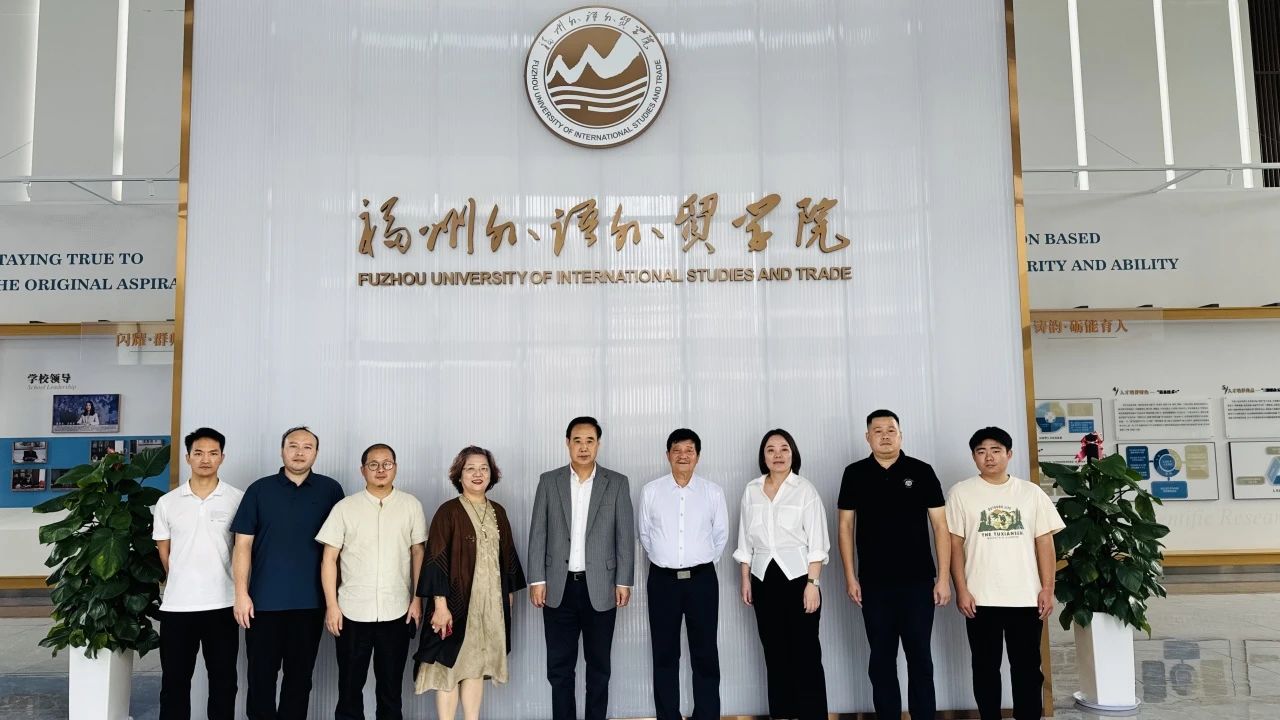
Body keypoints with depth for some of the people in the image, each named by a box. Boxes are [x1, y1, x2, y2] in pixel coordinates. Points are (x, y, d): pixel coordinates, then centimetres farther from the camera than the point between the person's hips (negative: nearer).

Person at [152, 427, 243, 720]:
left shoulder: (238, 499, -1)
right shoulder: (167, 502, 4)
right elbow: (163, 552, 10)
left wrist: (241, 591, 4)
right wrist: (182, 582, 10)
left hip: (223, 603, -1)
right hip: (177, 605, 1)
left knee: (223, 679, 8)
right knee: (174, 680, 9)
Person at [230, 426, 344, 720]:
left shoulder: (330, 490, 2)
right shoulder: (259, 490, 1)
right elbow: (243, 544, 0)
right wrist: (241, 593, -6)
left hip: (310, 602, 1)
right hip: (264, 600, 0)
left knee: (300, 675, 10)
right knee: (261, 674, 7)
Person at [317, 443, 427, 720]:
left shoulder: (411, 506, 1)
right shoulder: (345, 508, -1)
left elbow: (418, 553, 5)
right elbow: (329, 558, 0)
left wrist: (417, 599, 1)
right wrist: (331, 605, -5)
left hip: (397, 612, 1)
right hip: (352, 612, 0)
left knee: (391, 684, 11)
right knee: (350, 684, 10)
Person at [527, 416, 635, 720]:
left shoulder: (617, 483, 2)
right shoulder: (549, 481, 4)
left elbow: (625, 536, 1)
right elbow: (538, 534, 3)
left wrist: (624, 582, -3)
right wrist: (537, 580, -3)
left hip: (600, 587, -1)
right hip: (559, 587, 1)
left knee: (598, 665, 10)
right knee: (559, 666, 6)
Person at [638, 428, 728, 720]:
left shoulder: (713, 492, -1)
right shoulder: (651, 491, -1)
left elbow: (721, 534, 7)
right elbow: (645, 534, 9)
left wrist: (702, 562, 11)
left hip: (702, 579, 0)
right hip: (663, 580, 0)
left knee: (705, 654, 5)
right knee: (665, 654, 8)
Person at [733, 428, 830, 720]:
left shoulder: (805, 489, -5)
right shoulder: (751, 490, 6)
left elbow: (816, 542, -7)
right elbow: (745, 539, 11)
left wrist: (813, 583, -13)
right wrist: (745, 579, 9)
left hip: (798, 576, -4)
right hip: (764, 578, 4)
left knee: (806, 653, -2)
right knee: (774, 652, 9)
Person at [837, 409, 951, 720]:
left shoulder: (921, 471, 0)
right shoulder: (855, 473, 3)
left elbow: (940, 525, 0)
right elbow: (846, 525, 5)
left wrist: (943, 577, -4)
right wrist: (850, 576, 0)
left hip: (918, 581, -1)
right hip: (874, 583, 1)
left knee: (920, 658, 5)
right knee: (881, 661, 9)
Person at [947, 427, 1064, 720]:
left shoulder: (1031, 492, 5)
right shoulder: (961, 493, 0)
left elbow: (1044, 542, 5)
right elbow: (954, 544, -1)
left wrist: (1047, 588, -1)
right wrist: (961, 590, -7)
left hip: (1026, 598, 1)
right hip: (981, 599, -1)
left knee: (1027, 668, 8)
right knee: (985, 668, 8)